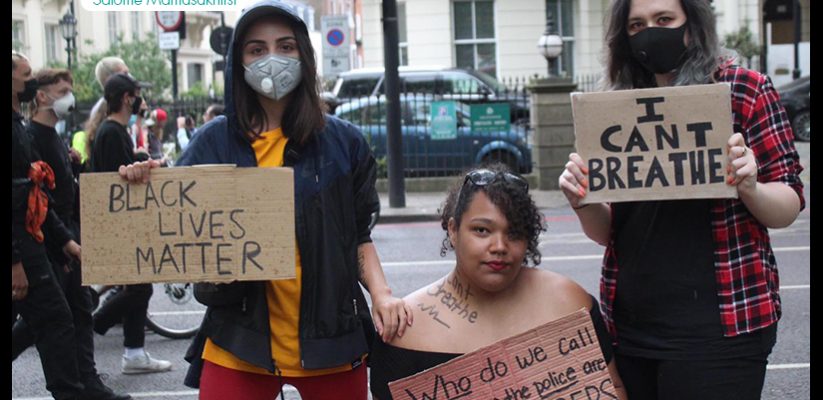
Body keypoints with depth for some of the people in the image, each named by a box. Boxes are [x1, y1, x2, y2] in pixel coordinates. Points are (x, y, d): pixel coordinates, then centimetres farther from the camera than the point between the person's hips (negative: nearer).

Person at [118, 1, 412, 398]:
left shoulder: (342, 141, 2)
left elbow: (358, 234, 9)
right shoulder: (212, 142, 0)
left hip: (329, 335, 1)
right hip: (238, 339, 0)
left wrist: (380, 293, -6)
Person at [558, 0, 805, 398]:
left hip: (717, 326, -4)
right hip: (630, 327, 4)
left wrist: (749, 187, -22)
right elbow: (607, 232, 12)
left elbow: (787, 208, -2)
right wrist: (582, 200, -9)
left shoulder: (746, 90, -2)